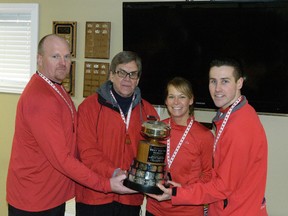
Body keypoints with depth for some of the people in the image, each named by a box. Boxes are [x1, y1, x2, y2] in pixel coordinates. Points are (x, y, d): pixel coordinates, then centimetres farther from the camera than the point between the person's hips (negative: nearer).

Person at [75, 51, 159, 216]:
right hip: (94, 196, -3)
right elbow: (87, 151, -11)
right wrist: (114, 173, -22)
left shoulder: (148, 111, 8)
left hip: (131, 199, 4)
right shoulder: (90, 106, -4)